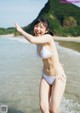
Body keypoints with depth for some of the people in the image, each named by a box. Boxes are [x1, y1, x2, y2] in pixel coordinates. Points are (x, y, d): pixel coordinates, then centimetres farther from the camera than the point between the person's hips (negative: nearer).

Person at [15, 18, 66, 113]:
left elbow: (32, 40, -41)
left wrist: (20, 30, -23)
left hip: (58, 77, -6)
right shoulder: (38, 41, 2)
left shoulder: (48, 37, -22)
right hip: (45, 76, 7)